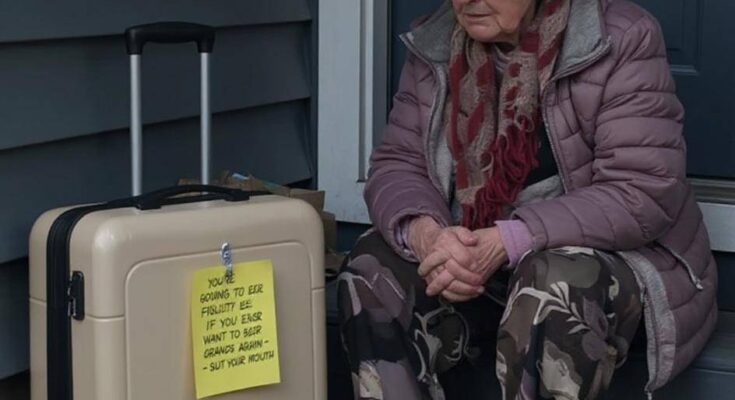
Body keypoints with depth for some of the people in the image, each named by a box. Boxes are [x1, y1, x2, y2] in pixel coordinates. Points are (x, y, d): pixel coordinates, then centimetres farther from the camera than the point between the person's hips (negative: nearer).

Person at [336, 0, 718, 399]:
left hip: (611, 254, -4)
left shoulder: (621, 41, -14)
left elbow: (643, 195, -21)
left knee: (554, 286, -37)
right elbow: (397, 162, 0)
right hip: (472, 251, 5)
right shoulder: (433, 45, 2)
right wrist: (423, 231, -25)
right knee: (371, 273, -20)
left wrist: (507, 242, -32)